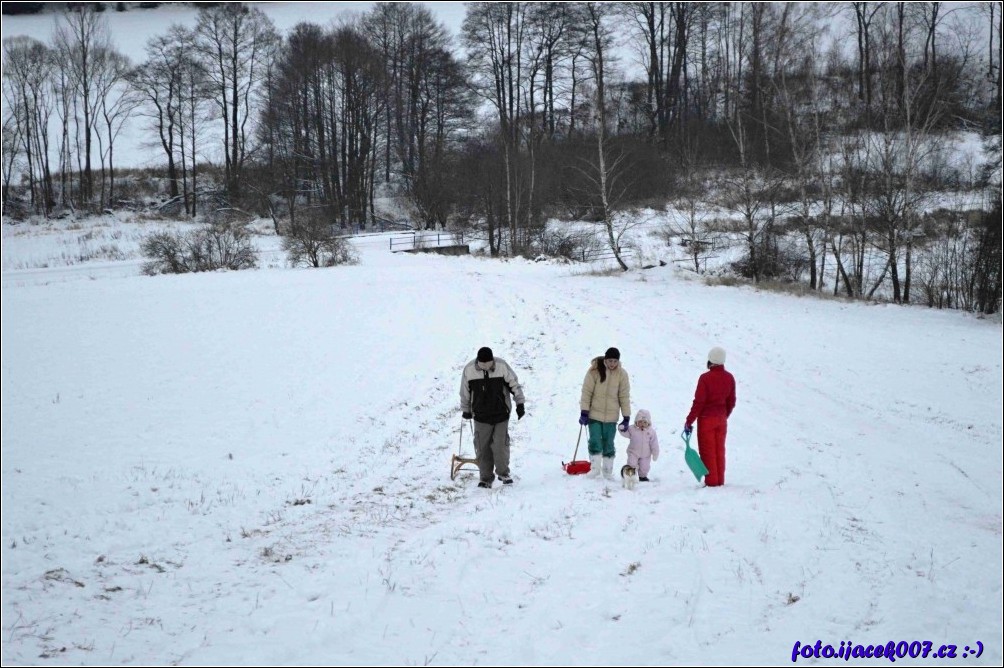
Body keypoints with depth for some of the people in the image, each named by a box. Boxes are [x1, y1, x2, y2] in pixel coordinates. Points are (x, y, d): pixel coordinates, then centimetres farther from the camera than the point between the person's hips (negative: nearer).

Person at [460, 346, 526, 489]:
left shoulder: (502, 366, -13)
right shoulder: (469, 369, -11)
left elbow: (514, 384, -1)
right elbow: (464, 392, 4)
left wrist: (520, 403, 0)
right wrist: (465, 410, 13)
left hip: (501, 414, -1)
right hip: (481, 416, 1)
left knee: (500, 445, -4)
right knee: (482, 449, 2)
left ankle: (503, 473, 17)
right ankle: (486, 478, 14)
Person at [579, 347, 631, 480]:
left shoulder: (622, 374, -4)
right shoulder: (594, 370, -9)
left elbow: (624, 396, 0)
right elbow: (586, 391, -7)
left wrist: (626, 417, -2)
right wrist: (584, 412, -10)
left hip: (611, 416, 1)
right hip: (594, 414, -1)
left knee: (608, 445, 7)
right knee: (595, 442, -6)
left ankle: (608, 471, 17)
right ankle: (595, 468, 8)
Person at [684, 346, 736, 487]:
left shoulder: (705, 378, -17)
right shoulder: (729, 378, 0)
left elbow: (698, 402, -17)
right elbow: (731, 401, 7)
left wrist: (689, 421, -10)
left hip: (706, 419, -5)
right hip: (721, 419, 5)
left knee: (707, 451, 3)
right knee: (720, 450, 13)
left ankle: (711, 481, 4)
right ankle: (720, 481, 16)